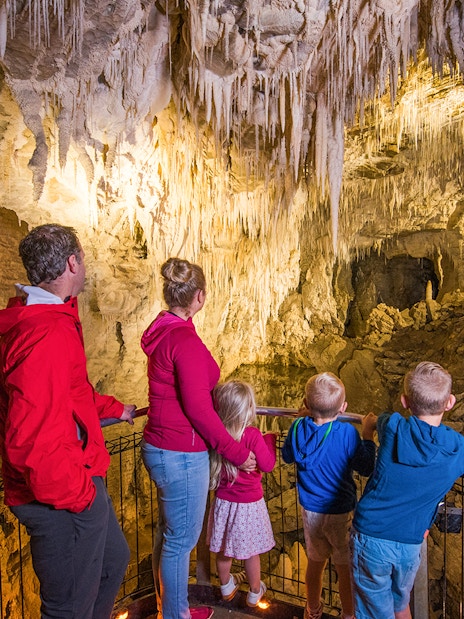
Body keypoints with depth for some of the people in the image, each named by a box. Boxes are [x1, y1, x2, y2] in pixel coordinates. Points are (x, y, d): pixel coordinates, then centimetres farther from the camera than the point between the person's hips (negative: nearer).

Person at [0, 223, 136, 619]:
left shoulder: (39, 318, 7)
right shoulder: (48, 335, -29)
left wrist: (114, 409, 26)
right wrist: (77, 494, -21)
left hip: (78, 480, 10)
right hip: (63, 502, -10)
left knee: (113, 561, 30)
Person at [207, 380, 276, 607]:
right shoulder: (253, 436, -26)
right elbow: (268, 465, -19)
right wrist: (269, 439, -7)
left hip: (223, 501, 4)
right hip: (249, 505, -4)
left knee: (223, 549, 23)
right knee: (251, 552, 18)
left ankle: (226, 587, 46)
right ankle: (255, 593, 38)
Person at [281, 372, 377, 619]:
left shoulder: (298, 428, -14)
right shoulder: (348, 433, -24)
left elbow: (287, 456, 5)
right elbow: (367, 468, -12)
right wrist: (368, 434, -4)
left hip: (310, 510, 4)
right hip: (342, 514, -3)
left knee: (315, 562, 24)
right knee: (345, 568, 17)